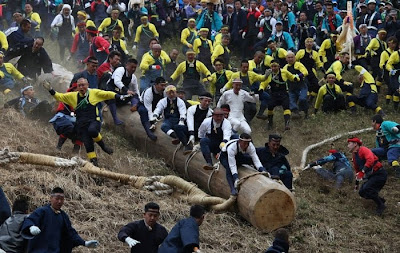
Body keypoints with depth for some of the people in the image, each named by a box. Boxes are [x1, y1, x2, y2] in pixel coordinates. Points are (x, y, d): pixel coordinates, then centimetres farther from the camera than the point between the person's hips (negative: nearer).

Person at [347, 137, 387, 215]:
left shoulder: (363, 150, -14)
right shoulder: (354, 156, 16)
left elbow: (370, 160, -34)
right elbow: (357, 170, 28)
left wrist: (363, 171, -38)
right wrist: (357, 183, 31)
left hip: (379, 173, -10)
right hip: (371, 176, 10)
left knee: (367, 188, -25)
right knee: (362, 192, 6)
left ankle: (381, 205, -11)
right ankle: (381, 200, 20)